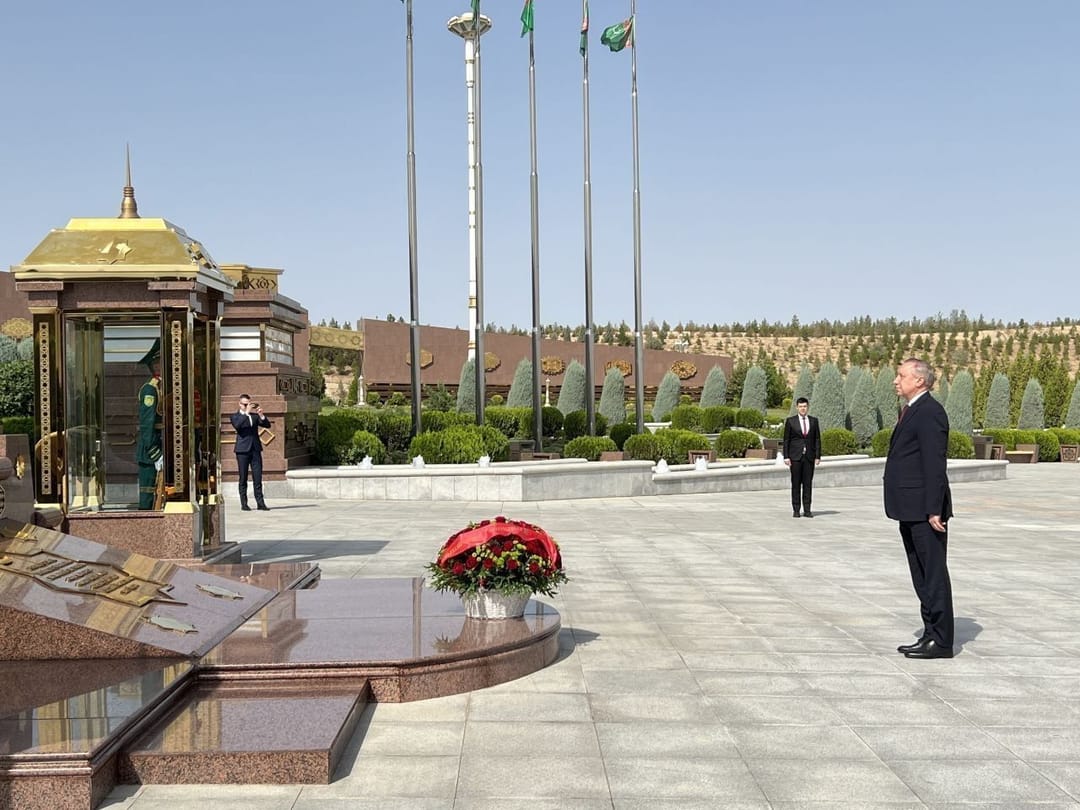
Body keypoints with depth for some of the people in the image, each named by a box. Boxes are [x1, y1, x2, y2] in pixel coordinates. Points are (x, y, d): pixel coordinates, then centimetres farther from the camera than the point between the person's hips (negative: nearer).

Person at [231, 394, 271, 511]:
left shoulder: (254, 415, 16)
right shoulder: (235, 416, 4)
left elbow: (267, 425, 6)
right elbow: (237, 425, -17)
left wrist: (261, 415, -10)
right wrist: (246, 413, -22)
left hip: (255, 449, 3)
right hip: (243, 450, -3)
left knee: (258, 477, 0)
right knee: (243, 478, 1)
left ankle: (260, 502, 1)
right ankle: (244, 504, 6)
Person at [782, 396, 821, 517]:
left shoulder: (814, 421, 8)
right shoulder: (790, 421, 2)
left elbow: (817, 439, 8)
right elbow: (786, 440, 1)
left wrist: (818, 456, 0)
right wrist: (786, 456, -6)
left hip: (809, 457, 2)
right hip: (795, 456, -2)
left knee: (808, 483, 2)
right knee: (796, 483, 0)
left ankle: (807, 510, 5)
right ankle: (796, 510, 5)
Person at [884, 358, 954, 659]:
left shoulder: (930, 412, -14)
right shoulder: (910, 411, 17)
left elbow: (935, 465, -20)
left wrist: (934, 510, -22)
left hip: (925, 511, -10)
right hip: (911, 511, 10)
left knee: (934, 575, -3)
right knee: (922, 577, 15)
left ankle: (941, 641, 3)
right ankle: (931, 635, 23)